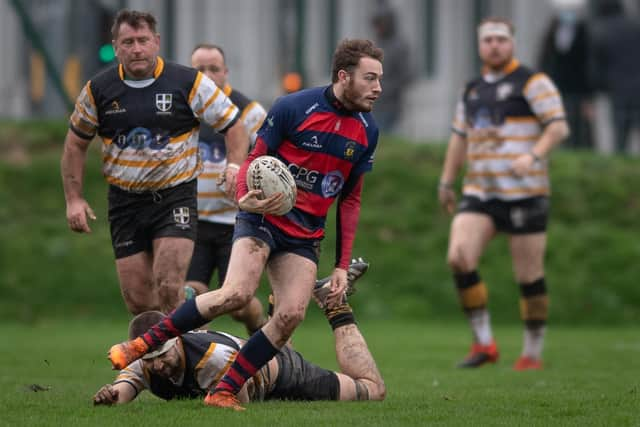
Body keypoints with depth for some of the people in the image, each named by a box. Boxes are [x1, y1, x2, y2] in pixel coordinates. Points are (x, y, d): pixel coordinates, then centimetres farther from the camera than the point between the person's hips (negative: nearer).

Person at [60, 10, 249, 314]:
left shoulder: (190, 83, -7)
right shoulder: (98, 90, 1)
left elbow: (233, 126, -1)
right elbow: (76, 144, 13)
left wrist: (235, 167, -19)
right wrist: (74, 199, 5)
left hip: (176, 196, -3)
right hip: (125, 202, 3)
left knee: (168, 290, -19)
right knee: (136, 299, 1)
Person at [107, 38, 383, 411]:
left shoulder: (367, 131, 4)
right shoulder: (293, 108, -11)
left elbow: (351, 200, 11)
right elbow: (255, 160, -4)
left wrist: (343, 266, 7)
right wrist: (245, 197, -26)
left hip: (305, 237, 5)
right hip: (263, 218, -5)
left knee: (292, 314, -16)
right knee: (236, 293, -26)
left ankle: (225, 391, -6)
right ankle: (143, 344, -13)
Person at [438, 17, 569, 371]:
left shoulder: (532, 82, -3)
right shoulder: (473, 90, 17)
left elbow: (558, 127, -11)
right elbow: (460, 136, 26)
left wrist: (534, 156, -26)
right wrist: (446, 182, 23)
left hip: (524, 193, -5)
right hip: (479, 193, 5)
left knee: (529, 276, -2)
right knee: (459, 257, -15)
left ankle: (533, 353, 12)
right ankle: (483, 343, -6)